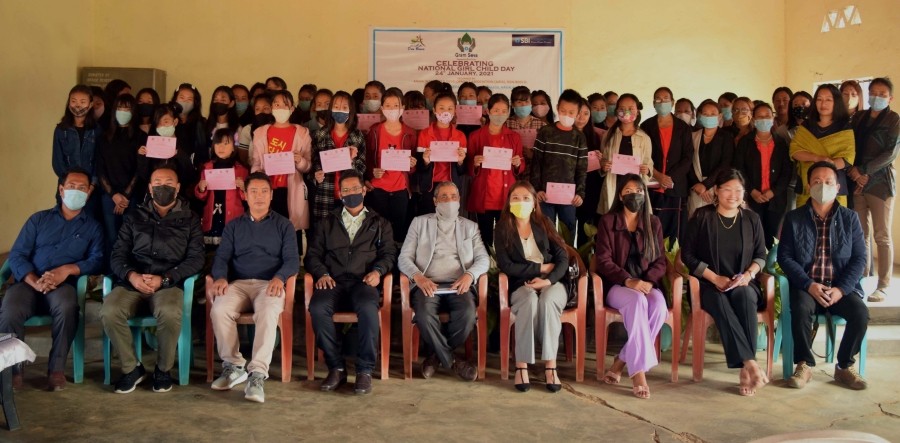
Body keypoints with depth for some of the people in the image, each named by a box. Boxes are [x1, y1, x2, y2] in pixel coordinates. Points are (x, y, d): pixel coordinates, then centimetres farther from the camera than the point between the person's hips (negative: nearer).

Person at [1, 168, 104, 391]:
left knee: (66, 307, -37)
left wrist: (68, 269, -18)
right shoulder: (38, 219, 19)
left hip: (64, 285, -1)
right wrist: (35, 281, -13)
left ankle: (57, 368, -22)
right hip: (28, 283, 1)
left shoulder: (92, 227, 18)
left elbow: (97, 261, 2)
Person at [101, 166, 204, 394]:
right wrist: (131, 275, -11)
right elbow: (117, 254, 11)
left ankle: (163, 369, -9)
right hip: (132, 282, 2)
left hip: (169, 283, -2)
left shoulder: (189, 219, 14)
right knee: (109, 311, -29)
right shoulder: (134, 217, 20)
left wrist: (164, 279, -11)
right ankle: (131, 367, -6)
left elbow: (196, 258, 3)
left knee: (170, 313, -35)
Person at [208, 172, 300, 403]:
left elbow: (292, 260, 4)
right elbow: (221, 257, 11)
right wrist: (220, 277, -12)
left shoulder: (283, 225, 15)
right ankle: (233, 365, -15)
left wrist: (279, 277, -18)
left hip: (269, 284, -2)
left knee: (268, 313, -36)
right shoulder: (233, 226, 21)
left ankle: (257, 374, -37)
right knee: (219, 310, -30)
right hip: (238, 283, 2)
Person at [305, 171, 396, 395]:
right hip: (333, 282, 2)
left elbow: (389, 253, 12)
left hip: (362, 282, -1)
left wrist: (378, 270, -9)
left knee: (368, 308, -37)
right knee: (318, 307, -33)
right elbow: (313, 254, 16)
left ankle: (365, 370, -26)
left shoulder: (379, 223, 23)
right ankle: (336, 367, -20)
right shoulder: (328, 223, 25)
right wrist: (322, 273, -4)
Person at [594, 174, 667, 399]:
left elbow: (660, 261, 8)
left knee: (659, 305, -32)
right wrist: (628, 281, -20)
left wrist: (648, 281, -13)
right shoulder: (607, 221, 4)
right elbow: (603, 261, -5)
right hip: (617, 285, -3)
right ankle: (638, 370, -36)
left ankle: (621, 362, -22)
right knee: (637, 301, -36)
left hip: (648, 285, 3)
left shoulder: (654, 223, 13)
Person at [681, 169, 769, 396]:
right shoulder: (702, 216, 1)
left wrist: (748, 274, -7)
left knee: (744, 295, -35)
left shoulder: (752, 218, 11)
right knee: (719, 301, -37)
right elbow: (688, 254, -1)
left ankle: (746, 369, -37)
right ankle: (750, 363, -43)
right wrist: (715, 278, -10)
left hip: (743, 285, 2)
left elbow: (761, 255, 13)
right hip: (709, 285, -2)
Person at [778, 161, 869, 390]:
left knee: (860, 312, -27)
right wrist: (809, 285, -15)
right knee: (801, 309, -33)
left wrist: (841, 289, -12)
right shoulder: (794, 218, 5)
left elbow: (859, 258, 3)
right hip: (806, 285, -1)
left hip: (841, 287, 1)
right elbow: (784, 257, -1)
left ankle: (845, 366, -4)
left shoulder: (850, 218, 8)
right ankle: (805, 365, -11)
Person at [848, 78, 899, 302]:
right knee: (860, 234, 4)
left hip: (880, 182, -4)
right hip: (857, 182, 4)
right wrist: (853, 169, -6)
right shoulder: (859, 117, 14)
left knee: (882, 236, -3)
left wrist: (865, 171, -13)